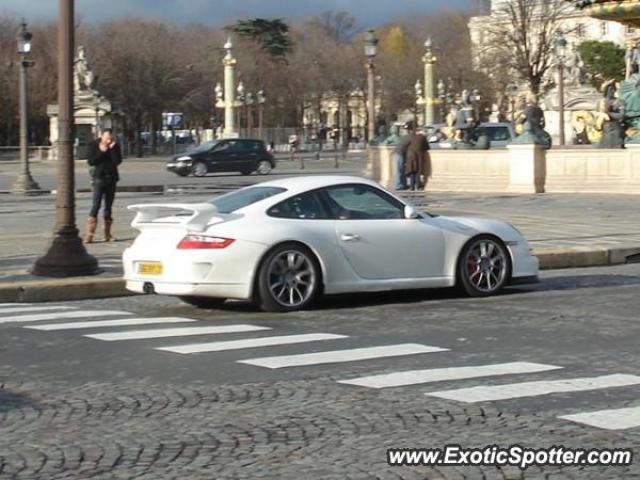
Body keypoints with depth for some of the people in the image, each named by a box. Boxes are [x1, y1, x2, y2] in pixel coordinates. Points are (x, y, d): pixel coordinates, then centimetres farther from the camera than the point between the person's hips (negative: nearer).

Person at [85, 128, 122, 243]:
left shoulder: (115, 146, 3)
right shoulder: (93, 145, -3)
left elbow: (118, 161, -8)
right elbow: (90, 161, -10)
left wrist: (112, 149, -15)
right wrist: (101, 152, -17)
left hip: (111, 179, 4)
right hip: (99, 178, -4)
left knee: (108, 206, 8)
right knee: (96, 205, -13)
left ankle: (107, 234, 14)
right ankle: (89, 234, -14)